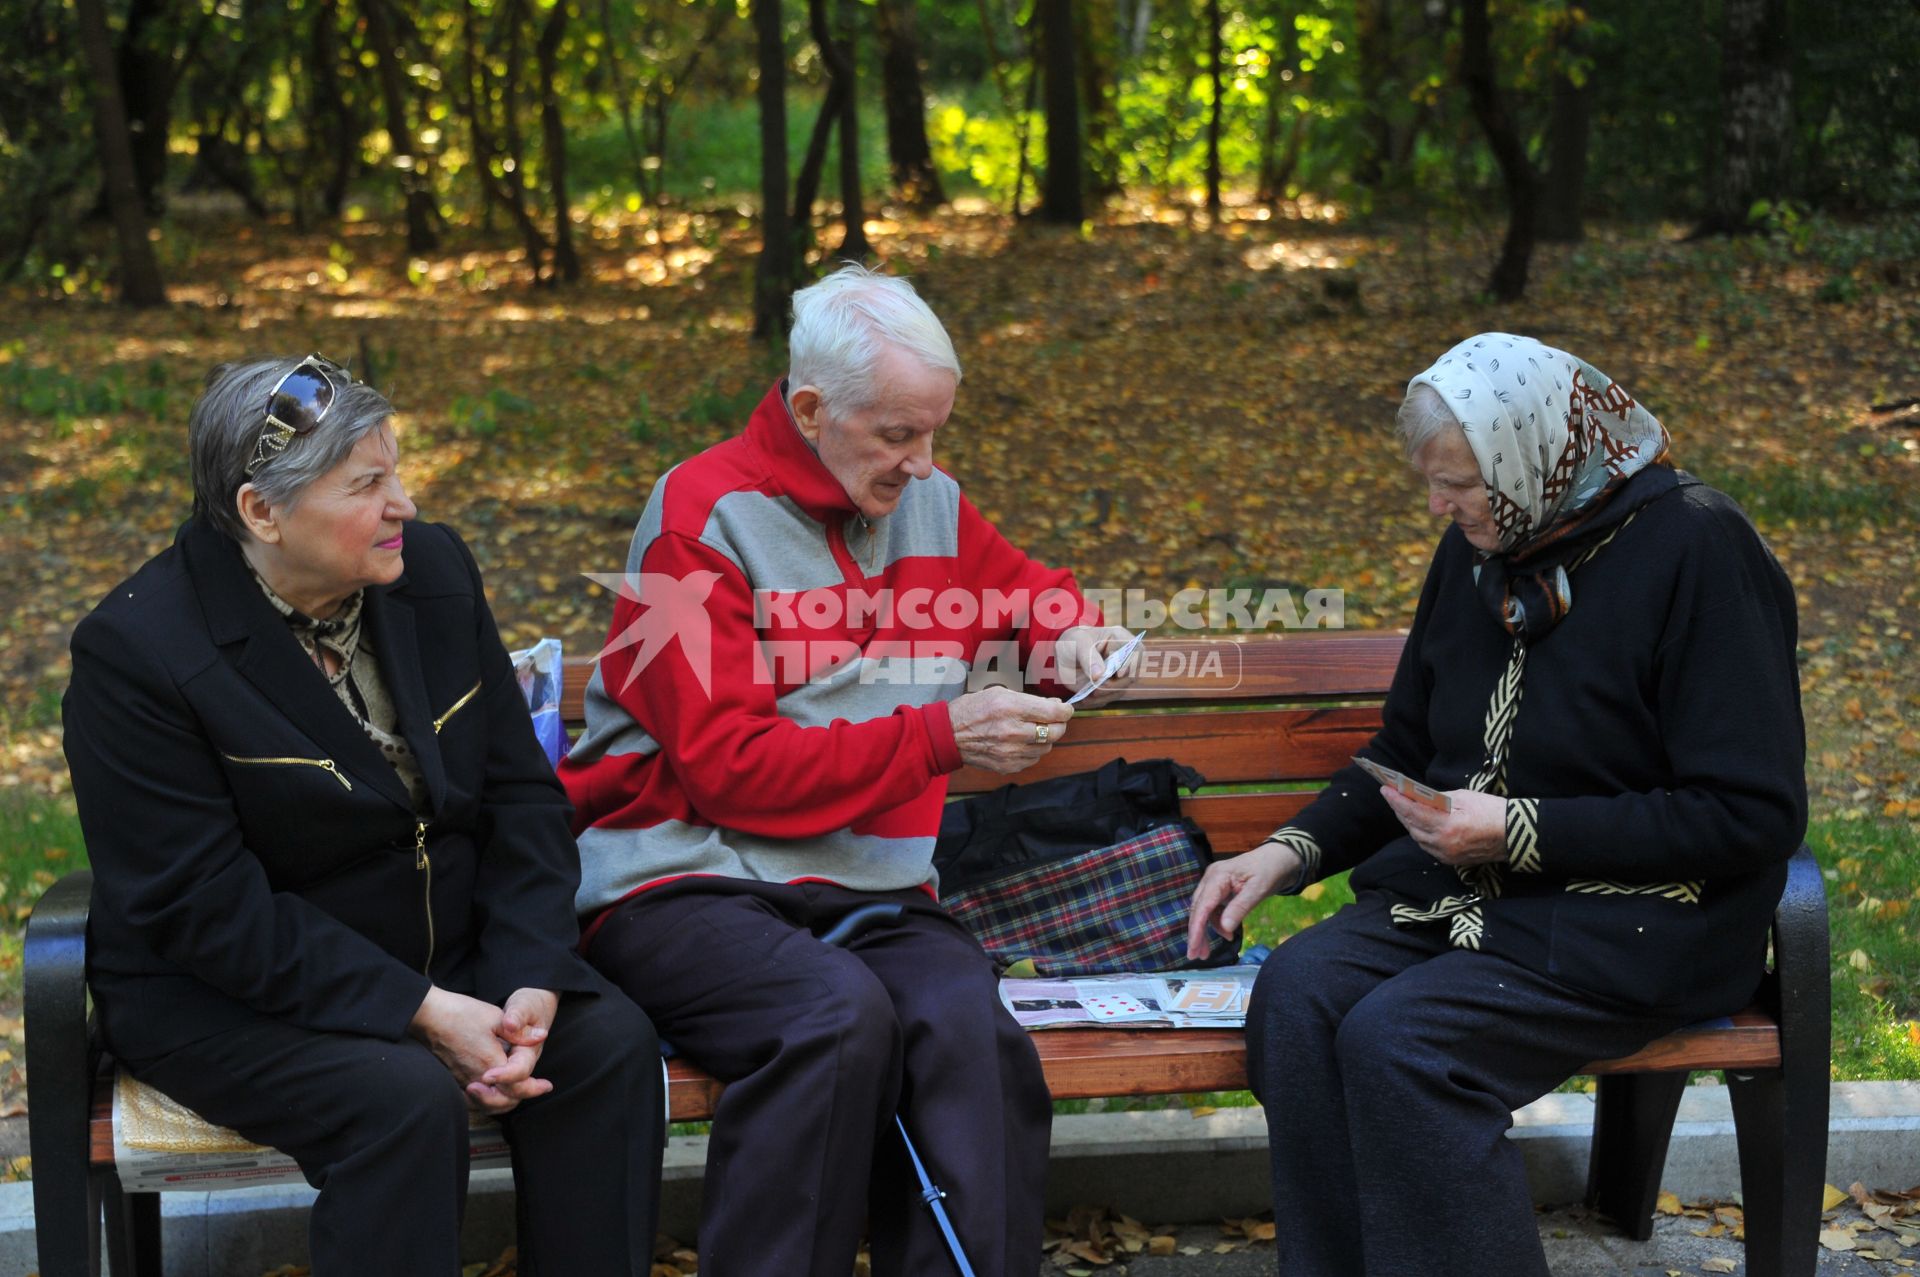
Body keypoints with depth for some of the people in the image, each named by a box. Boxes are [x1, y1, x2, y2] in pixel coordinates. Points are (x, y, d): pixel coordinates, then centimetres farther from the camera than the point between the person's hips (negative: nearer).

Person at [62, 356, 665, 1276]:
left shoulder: (432, 570, 0)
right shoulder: (136, 648, -18)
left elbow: (519, 792, 2)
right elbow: (203, 906, -20)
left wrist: (533, 980, -14)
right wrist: (420, 1012, -25)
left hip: (447, 956, 6)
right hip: (222, 994, -5)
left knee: (610, 1044, -18)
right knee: (407, 1098, -31)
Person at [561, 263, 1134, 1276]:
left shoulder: (928, 505, 13)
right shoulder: (703, 517, -6)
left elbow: (1026, 587, 34)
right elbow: (727, 767, -13)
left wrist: (1070, 635, 9)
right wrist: (941, 736, -18)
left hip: (872, 890, 4)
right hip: (687, 881, -4)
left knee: (969, 1024, -29)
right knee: (838, 1014, -35)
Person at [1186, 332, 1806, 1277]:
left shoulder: (1696, 550, -13)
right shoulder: (1481, 548, 8)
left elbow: (1752, 816, -16)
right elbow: (1407, 751, 19)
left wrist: (1519, 831, -18)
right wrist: (1289, 852, 2)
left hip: (1640, 919, -6)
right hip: (1459, 883, 7)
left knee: (1401, 1039, -29)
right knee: (1298, 990, -21)